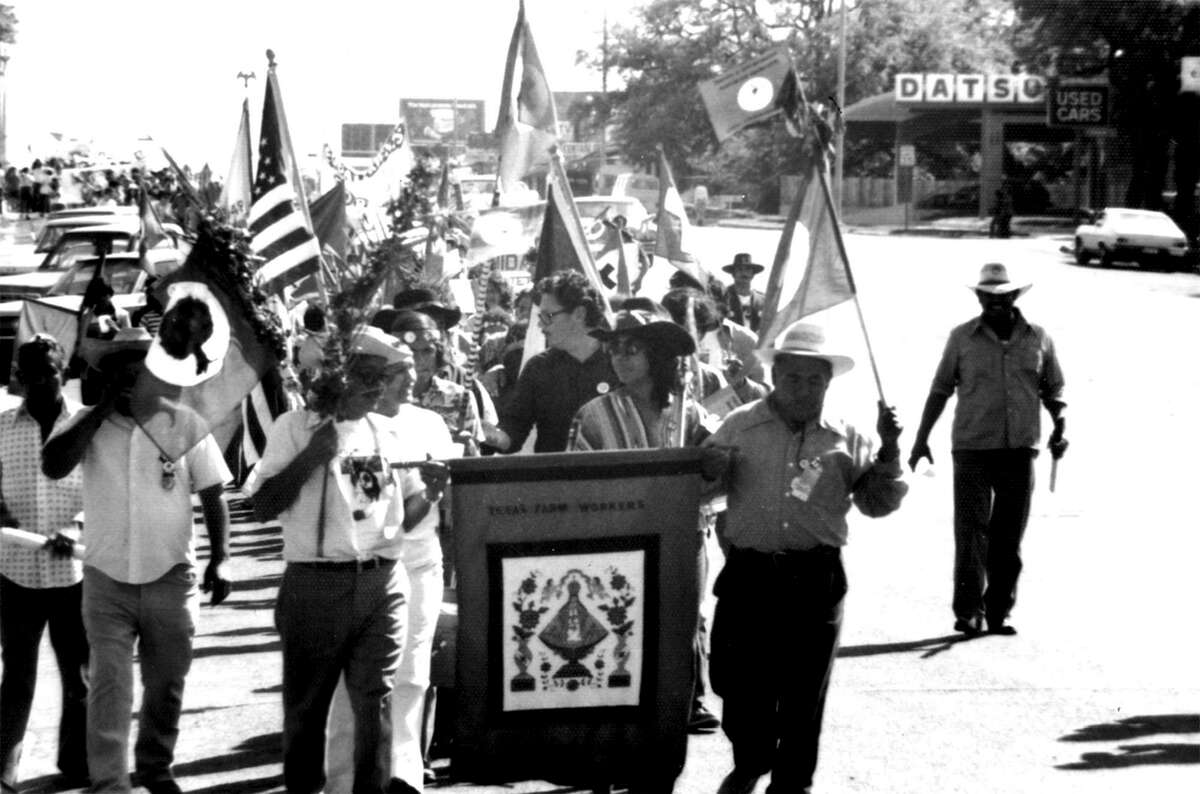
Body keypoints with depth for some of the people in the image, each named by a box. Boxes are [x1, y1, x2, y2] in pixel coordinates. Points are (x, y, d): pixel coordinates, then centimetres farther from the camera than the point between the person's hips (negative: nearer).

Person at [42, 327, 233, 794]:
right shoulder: (88, 423, 0)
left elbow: (213, 497, 3)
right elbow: (53, 467, -17)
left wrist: (220, 559, -5)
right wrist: (101, 411, -16)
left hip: (171, 578, 1)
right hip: (107, 580, -1)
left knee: (166, 685, 13)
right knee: (109, 687, -6)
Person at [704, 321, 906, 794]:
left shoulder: (846, 439, 7)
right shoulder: (739, 428, 6)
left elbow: (878, 503, 5)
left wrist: (888, 453, -8)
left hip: (816, 579, 0)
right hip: (748, 574, 0)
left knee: (804, 689, 6)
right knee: (741, 682, 5)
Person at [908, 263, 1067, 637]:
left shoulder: (1038, 339, 6)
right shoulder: (962, 338, 2)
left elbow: (1053, 390, 14)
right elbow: (940, 390, 8)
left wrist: (1060, 425, -3)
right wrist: (921, 438, 5)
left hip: (1020, 451, 2)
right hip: (972, 449, -2)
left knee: (1009, 537, 7)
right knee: (971, 532, -6)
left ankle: (999, 612, 16)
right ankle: (968, 612, -2)